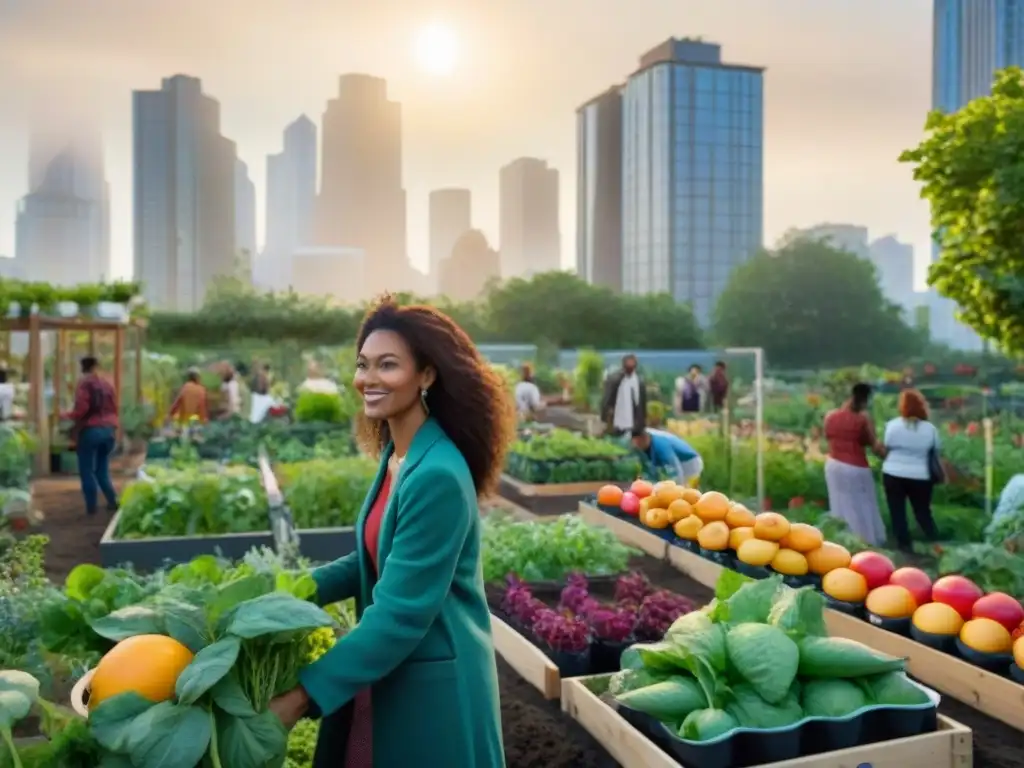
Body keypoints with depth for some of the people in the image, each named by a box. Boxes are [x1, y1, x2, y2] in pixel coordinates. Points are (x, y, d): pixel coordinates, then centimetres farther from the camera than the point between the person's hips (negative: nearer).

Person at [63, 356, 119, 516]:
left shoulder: (84, 384, -5)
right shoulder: (108, 384, 11)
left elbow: (81, 409, -13)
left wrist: (67, 416, 4)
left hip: (90, 430, -6)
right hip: (109, 430, 6)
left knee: (87, 470, 3)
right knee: (102, 470, 16)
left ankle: (91, 507, 2)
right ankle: (113, 501, 7)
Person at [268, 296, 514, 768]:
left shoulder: (437, 475, -25)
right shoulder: (395, 455, 3)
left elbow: (401, 613, -25)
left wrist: (303, 695, -21)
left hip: (433, 685, -8)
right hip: (386, 673, 8)